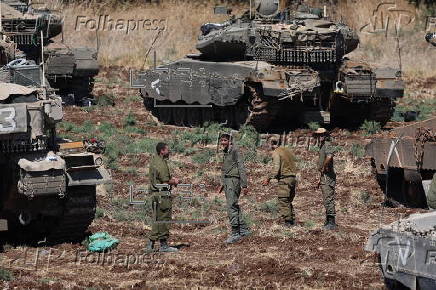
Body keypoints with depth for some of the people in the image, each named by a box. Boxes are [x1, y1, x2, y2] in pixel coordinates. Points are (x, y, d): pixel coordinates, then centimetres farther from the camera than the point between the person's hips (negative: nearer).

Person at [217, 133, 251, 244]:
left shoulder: (234, 151, -9)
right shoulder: (225, 153, 18)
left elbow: (241, 168, -13)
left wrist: (244, 185, -17)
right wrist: (222, 184, 26)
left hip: (234, 180, -9)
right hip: (227, 181, 9)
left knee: (231, 207, -14)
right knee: (234, 207, 10)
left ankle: (235, 233, -15)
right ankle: (244, 229, 16)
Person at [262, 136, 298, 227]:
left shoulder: (276, 153, -9)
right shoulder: (288, 150, 16)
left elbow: (276, 169, -18)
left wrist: (268, 179, -13)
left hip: (284, 179, -8)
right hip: (293, 178, 8)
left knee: (283, 202, -4)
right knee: (289, 201, 17)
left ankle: (287, 222, -6)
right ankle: (292, 221, 18)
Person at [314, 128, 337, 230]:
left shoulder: (327, 145, -12)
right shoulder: (322, 146, 20)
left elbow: (329, 157, -34)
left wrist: (324, 167, -20)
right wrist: (320, 179, 29)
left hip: (328, 176, -11)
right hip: (324, 176, 11)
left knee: (329, 199, -12)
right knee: (326, 200, 13)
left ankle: (332, 222, -13)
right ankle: (328, 221, 19)